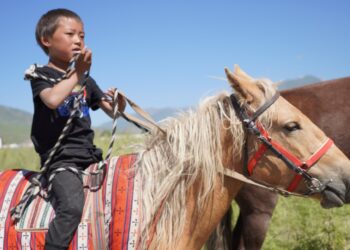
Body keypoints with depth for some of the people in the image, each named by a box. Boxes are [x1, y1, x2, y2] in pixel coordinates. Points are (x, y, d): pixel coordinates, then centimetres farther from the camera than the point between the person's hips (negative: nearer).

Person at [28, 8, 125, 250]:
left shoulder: (86, 80, 17)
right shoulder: (42, 75, -1)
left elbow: (113, 112, 19)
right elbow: (53, 99, -25)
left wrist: (119, 102, -4)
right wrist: (77, 73, -15)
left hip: (90, 155, 7)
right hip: (60, 159, -7)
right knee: (72, 207, -30)